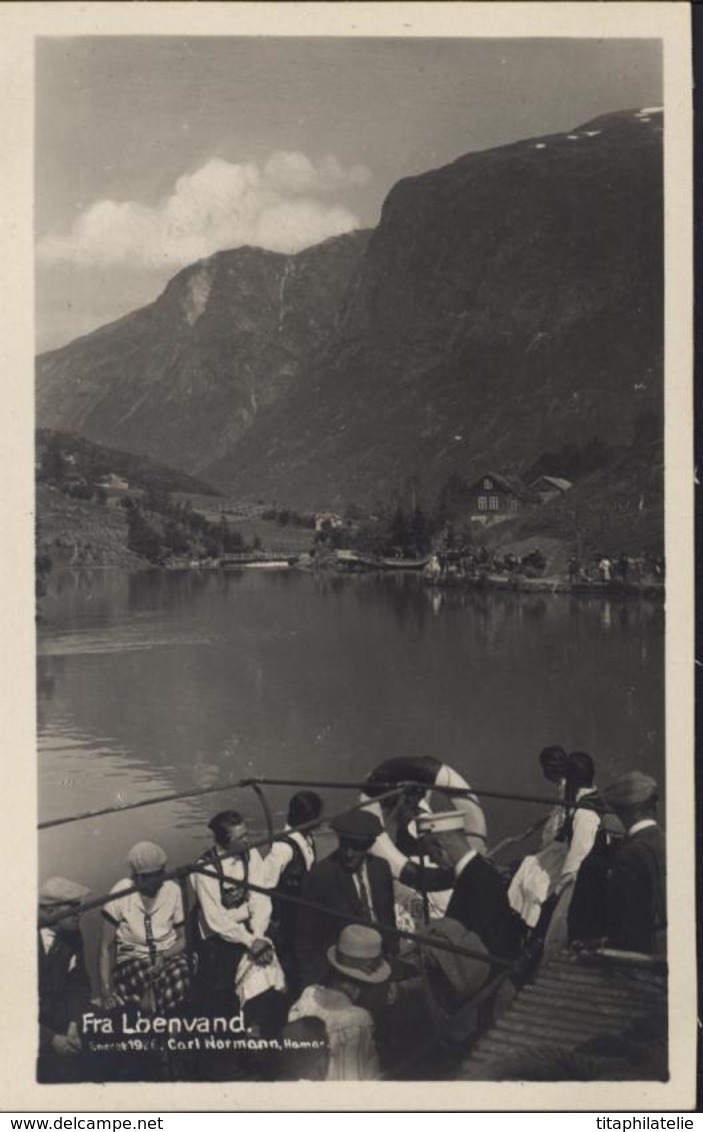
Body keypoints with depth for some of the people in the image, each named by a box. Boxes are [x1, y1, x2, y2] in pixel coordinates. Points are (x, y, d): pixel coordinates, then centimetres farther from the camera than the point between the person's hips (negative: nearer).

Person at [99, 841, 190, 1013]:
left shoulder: (173, 890, -2)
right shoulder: (120, 892, -8)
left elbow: (183, 938, 6)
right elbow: (106, 946, -6)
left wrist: (164, 956, -16)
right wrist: (106, 991, -17)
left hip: (169, 956, 1)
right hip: (132, 960, -1)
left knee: (180, 974, -36)